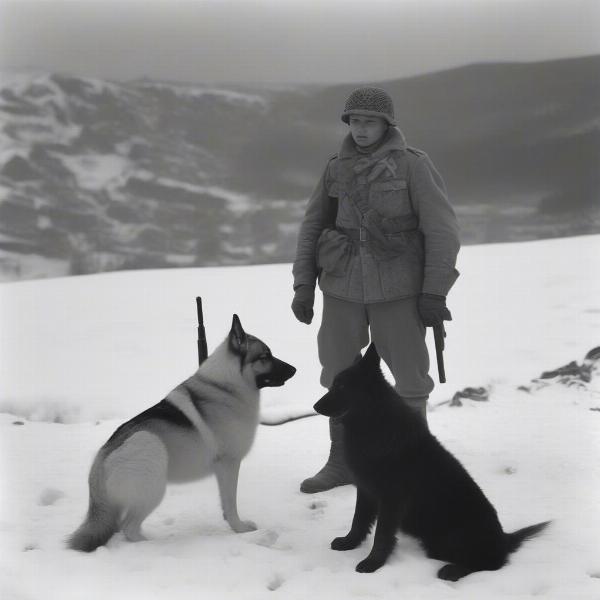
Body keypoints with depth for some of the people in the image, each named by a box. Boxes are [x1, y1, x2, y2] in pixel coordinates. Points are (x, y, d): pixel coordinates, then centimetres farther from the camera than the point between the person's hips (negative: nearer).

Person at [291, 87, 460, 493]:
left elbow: (442, 230, -8)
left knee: (410, 375, 3)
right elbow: (313, 226, 12)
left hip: (397, 288, -4)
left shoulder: (413, 165, -7)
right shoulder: (337, 168, 6)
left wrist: (434, 292, -11)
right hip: (343, 287, 4)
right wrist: (303, 285, 6)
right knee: (339, 374, 10)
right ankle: (342, 463, 24)